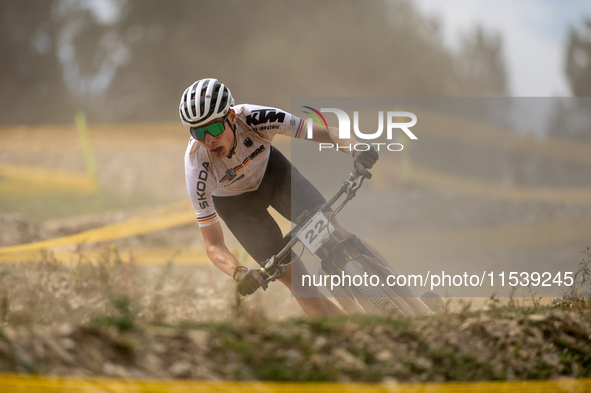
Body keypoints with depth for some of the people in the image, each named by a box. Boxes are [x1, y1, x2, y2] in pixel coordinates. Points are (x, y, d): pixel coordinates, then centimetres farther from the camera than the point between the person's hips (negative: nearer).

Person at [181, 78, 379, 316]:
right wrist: (239, 274, -51)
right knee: (297, 279, -11)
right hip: (235, 202, -1)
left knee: (332, 233, -15)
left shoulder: (254, 118, -36)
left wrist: (354, 149, -52)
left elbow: (321, 132, -31)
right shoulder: (196, 167, -36)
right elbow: (213, 245, -31)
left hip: (270, 169, 1)